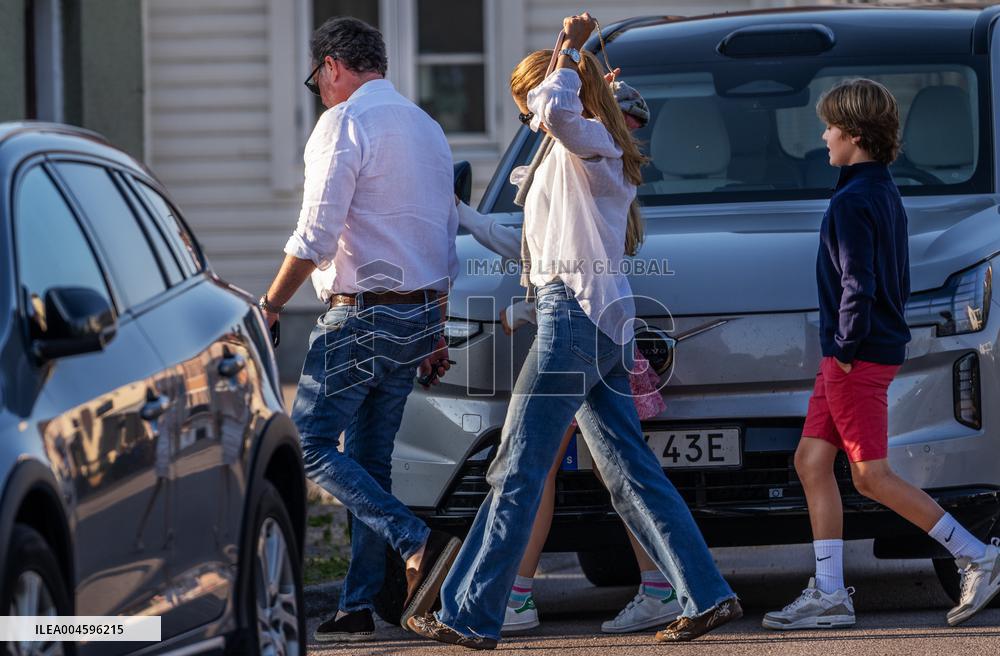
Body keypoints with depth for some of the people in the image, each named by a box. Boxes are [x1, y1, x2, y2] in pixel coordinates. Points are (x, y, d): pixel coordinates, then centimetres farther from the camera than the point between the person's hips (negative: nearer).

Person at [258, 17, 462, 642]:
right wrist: (435, 333, 23)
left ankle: (420, 543, -19)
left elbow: (316, 236, -17)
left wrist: (271, 304, -6)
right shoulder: (427, 128, 17)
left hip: (360, 315, -8)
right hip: (420, 311, 8)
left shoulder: (344, 123, -10)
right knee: (371, 458, 11)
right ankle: (358, 607, 8)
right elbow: (447, 240, 19)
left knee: (313, 445, -4)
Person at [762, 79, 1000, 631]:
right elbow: (897, 280, 19)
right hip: (866, 352, 10)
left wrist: (848, 346, -15)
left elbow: (858, 284, -23)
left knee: (872, 476, -5)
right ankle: (829, 595, 6)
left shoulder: (853, 201, -17)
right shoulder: (885, 194, 14)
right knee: (811, 460, 9)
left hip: (858, 357, -10)